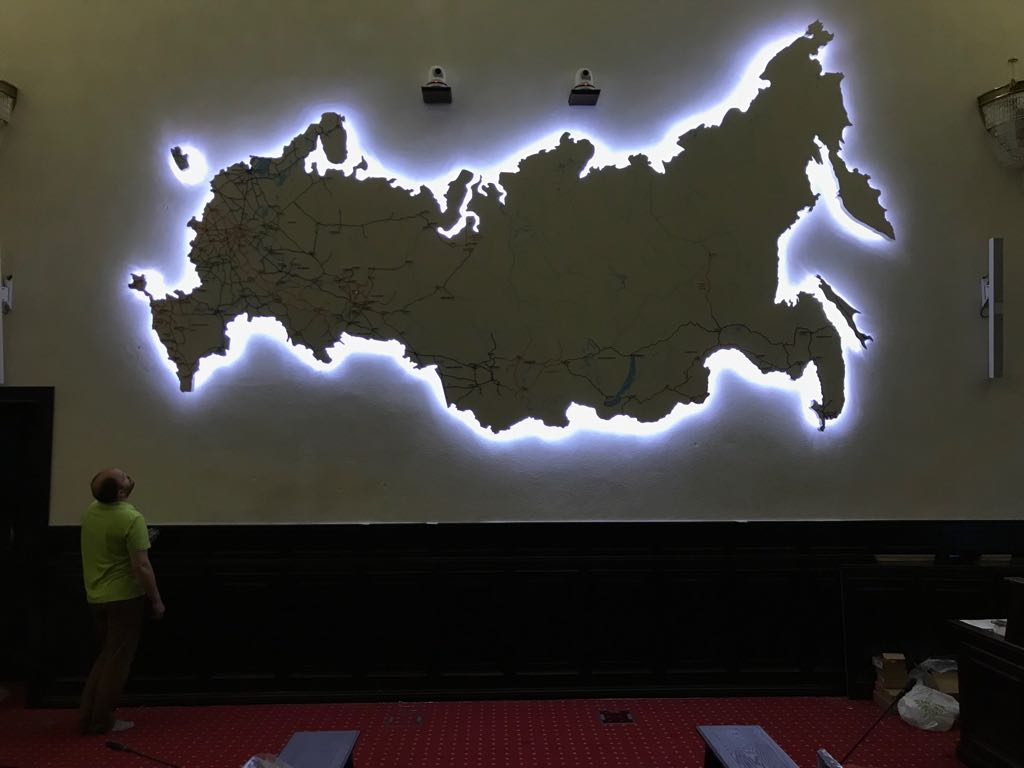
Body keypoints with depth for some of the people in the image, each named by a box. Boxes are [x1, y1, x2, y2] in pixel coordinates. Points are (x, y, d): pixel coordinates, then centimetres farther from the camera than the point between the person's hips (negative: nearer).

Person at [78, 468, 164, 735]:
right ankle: (102, 721, 12)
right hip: (124, 598, -7)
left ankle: (87, 716, 22)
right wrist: (156, 600, -12)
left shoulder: (90, 511, 0)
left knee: (105, 656, 20)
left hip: (96, 597, 7)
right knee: (118, 660, 5)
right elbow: (141, 567, -22)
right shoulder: (132, 518, -22)